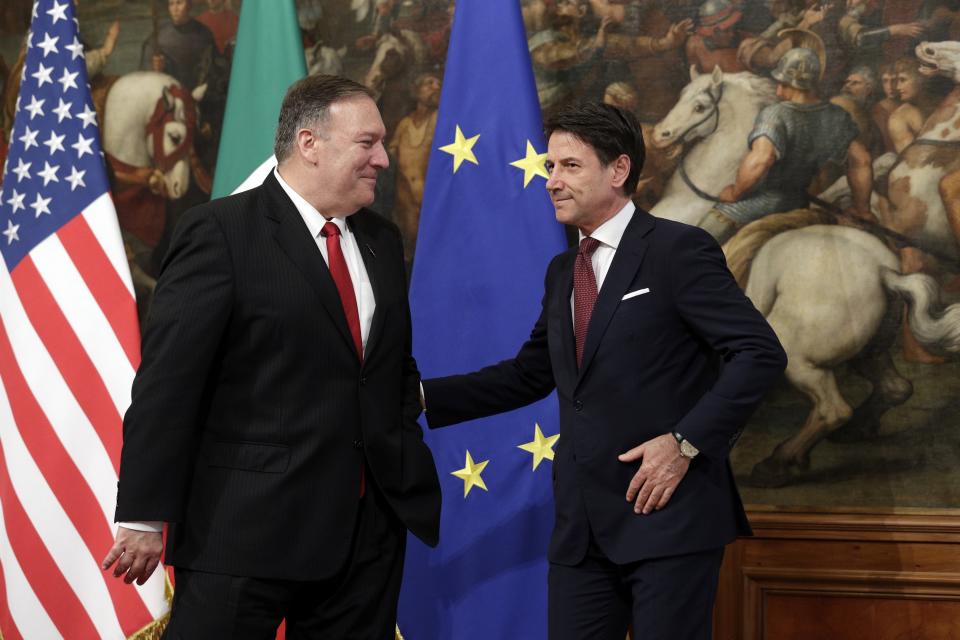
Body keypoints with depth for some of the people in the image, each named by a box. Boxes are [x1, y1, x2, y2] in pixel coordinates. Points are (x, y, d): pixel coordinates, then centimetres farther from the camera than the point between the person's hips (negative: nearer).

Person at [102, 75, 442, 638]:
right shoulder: (221, 232, -7)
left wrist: (406, 471, 11)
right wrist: (144, 517, -15)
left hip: (370, 529, 6)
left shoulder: (383, 241, 14)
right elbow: (166, 384, -11)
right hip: (244, 528, -6)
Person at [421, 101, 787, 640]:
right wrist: (423, 396, 11)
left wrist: (684, 443, -18)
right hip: (581, 525, 7)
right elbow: (527, 376, 21)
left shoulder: (679, 250, -7)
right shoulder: (563, 272, 16)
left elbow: (761, 354, -13)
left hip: (669, 514, -7)